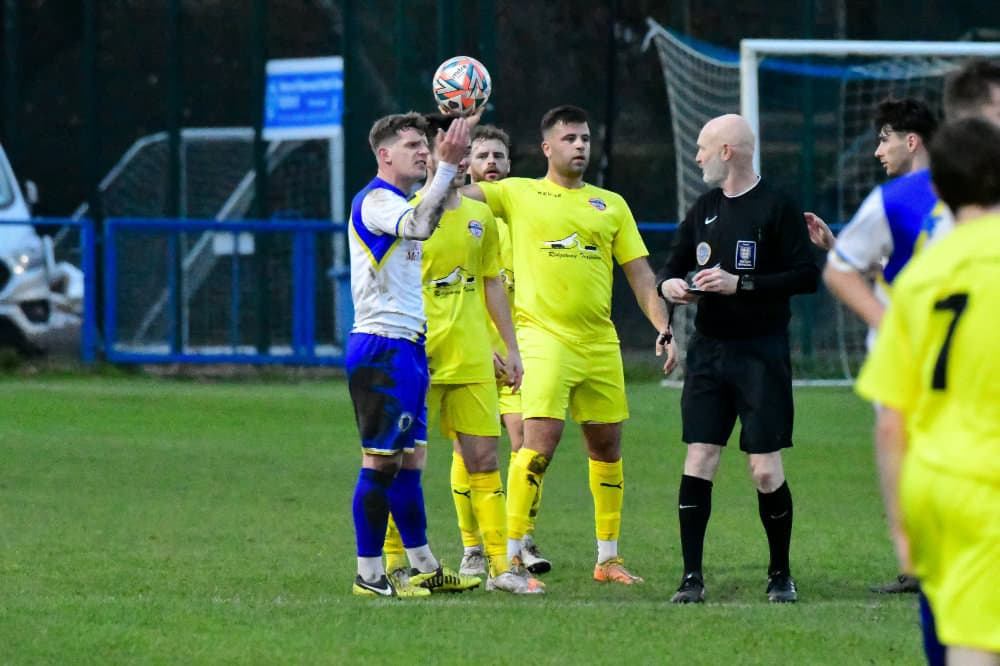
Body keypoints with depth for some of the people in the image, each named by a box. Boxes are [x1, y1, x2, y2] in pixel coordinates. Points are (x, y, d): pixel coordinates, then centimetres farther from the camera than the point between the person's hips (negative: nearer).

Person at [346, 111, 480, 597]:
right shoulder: (376, 200, -13)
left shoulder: (397, 203, 20)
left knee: (409, 459, 13)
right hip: (381, 346, -10)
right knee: (381, 461, -9)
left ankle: (425, 569, 17)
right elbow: (421, 227, -33)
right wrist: (447, 166, -35)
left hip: (406, 346, 10)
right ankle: (369, 574, -6)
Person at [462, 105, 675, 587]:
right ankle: (511, 556, -14)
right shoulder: (519, 194, 6)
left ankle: (608, 558, 23)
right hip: (544, 336, -4)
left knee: (607, 445, 10)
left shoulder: (611, 205, 13)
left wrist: (663, 327, 2)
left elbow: (639, 274, 13)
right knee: (541, 439, -17)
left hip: (599, 342, 4)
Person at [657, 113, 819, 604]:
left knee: (765, 470, -5)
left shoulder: (776, 208, -6)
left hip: (761, 353, -5)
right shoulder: (703, 209, 13)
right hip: (709, 351, 5)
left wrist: (742, 283, -17)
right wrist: (669, 283, -1)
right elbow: (673, 265, 23)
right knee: (699, 458, -3)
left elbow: (807, 276, -11)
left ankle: (780, 573, 12)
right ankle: (692, 576, 1)